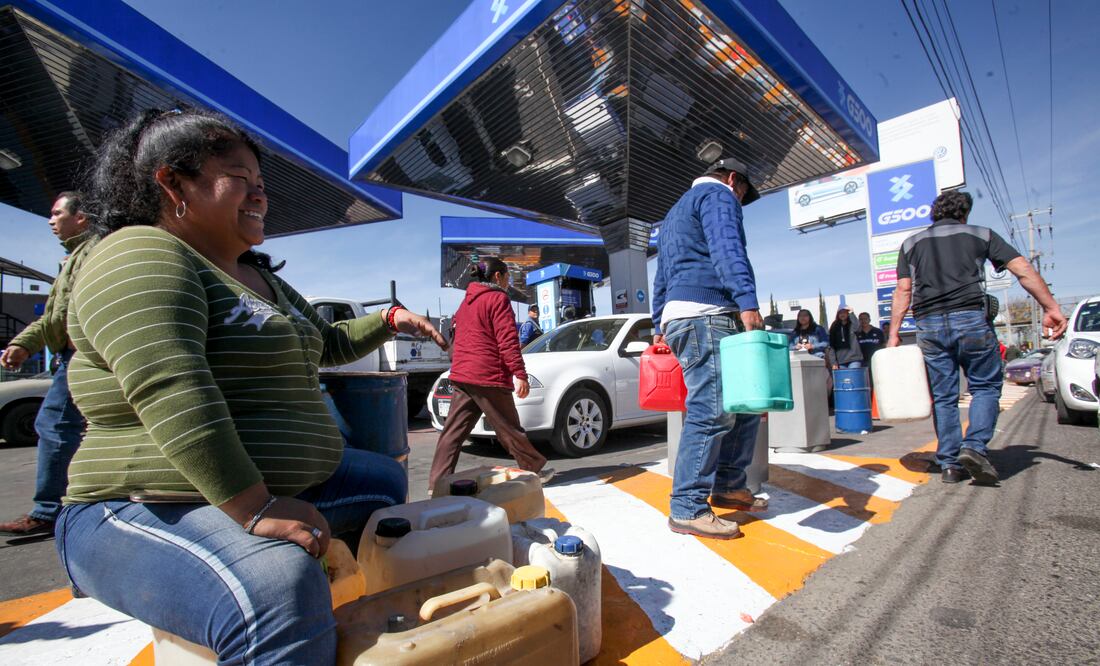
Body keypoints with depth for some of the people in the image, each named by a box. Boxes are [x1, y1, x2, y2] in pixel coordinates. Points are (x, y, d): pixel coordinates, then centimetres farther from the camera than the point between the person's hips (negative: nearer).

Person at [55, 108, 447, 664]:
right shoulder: (140, 256, -14)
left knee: (385, 479, 19)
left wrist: (388, 320, 14)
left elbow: (327, 344, 27)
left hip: (279, 488, 10)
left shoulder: (260, 276, 16)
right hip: (151, 512, -9)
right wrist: (256, 510, -32)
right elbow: (173, 397, -28)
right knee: (282, 588, -36)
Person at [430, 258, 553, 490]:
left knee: (453, 431, 5)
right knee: (509, 429, 5)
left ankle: (438, 483, 5)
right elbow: (507, 340, -15)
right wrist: (520, 374, -18)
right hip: (488, 377, -8)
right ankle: (536, 469, 21)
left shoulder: (467, 302, 21)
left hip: (461, 375, 8)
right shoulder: (498, 298, -5)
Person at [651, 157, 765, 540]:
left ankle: (727, 486, 21)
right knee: (711, 411, -12)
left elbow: (661, 279, 31)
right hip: (707, 315, -10)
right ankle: (687, 509, -9)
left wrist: (659, 329, 31)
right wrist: (748, 302, -26)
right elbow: (727, 249, -15)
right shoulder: (718, 195, 5)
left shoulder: (675, 212, 33)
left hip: (677, 318, 10)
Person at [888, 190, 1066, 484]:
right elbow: (1023, 270, 5)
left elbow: (903, 290, 7)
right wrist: (1051, 308, 5)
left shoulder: (911, 243, 16)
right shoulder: (980, 234, 14)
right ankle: (975, 446, -7)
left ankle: (950, 464, 9)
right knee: (986, 386, 11)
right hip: (970, 319, -1)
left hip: (929, 325, 2)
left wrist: (894, 333, 6)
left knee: (943, 396, 7)